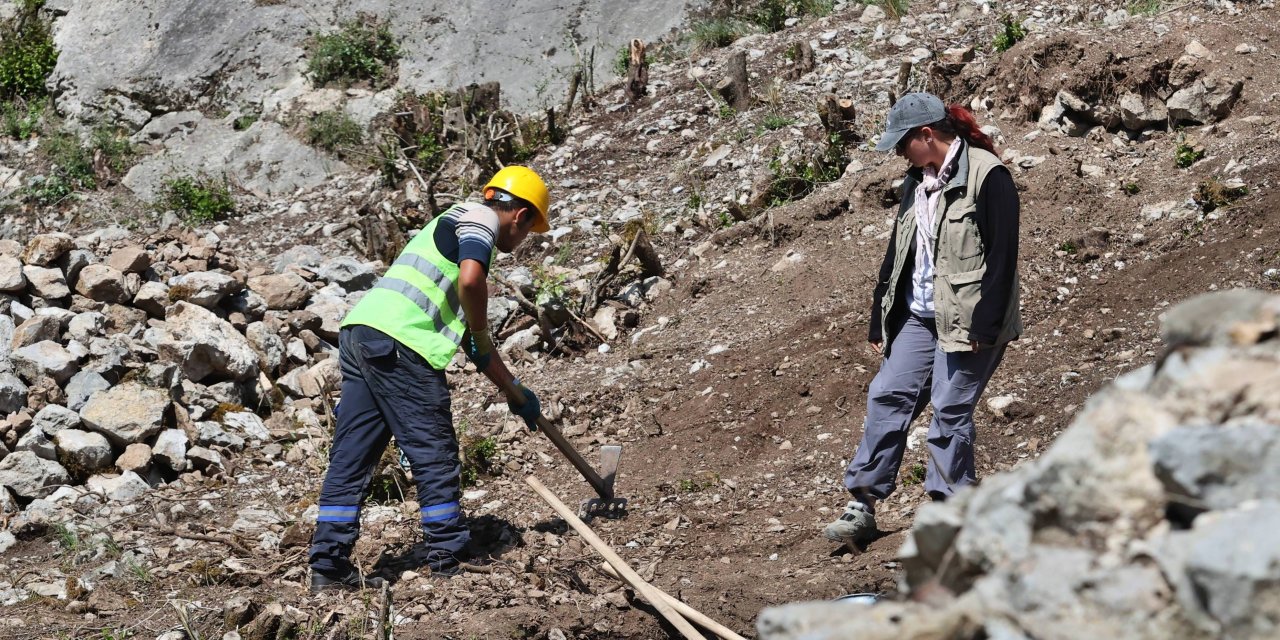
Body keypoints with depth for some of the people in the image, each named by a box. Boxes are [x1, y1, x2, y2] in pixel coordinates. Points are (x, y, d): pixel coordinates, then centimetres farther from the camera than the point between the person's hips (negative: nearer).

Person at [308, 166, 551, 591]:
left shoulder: (456, 227, 33)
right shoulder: (480, 218, 5)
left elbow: (474, 344, 38)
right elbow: (470, 280, -19)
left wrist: (514, 391, 42)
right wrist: (480, 331, -1)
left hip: (358, 333, 9)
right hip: (397, 341, -9)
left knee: (351, 457, 8)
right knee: (434, 453, -1)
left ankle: (328, 565, 6)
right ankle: (448, 560, 4)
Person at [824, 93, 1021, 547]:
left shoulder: (987, 176, -12)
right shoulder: (918, 181, 14)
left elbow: (1001, 258, -15)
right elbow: (897, 254, 20)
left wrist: (984, 326, -18)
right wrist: (880, 322, 18)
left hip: (966, 321, -8)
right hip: (918, 318, 8)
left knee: (949, 412, -6)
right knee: (886, 398, 2)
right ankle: (862, 506, 5)